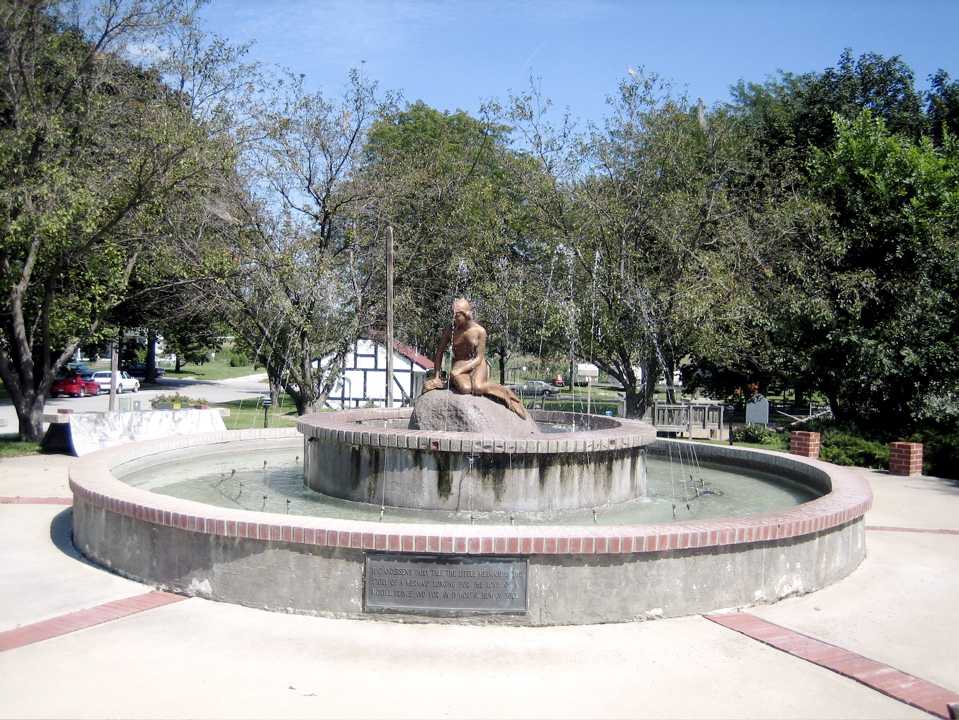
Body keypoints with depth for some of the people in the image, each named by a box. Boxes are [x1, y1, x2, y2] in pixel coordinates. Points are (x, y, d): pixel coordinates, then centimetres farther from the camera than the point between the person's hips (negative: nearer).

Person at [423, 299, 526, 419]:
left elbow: (479, 358, -9)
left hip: (477, 365, 0)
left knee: (478, 387, -34)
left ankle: (505, 392, -10)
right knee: (466, 388, -38)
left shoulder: (479, 331, -9)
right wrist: (436, 377, 2)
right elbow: (439, 352, 5)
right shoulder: (449, 329, -4)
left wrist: (459, 370, -20)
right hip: (458, 364, 0)